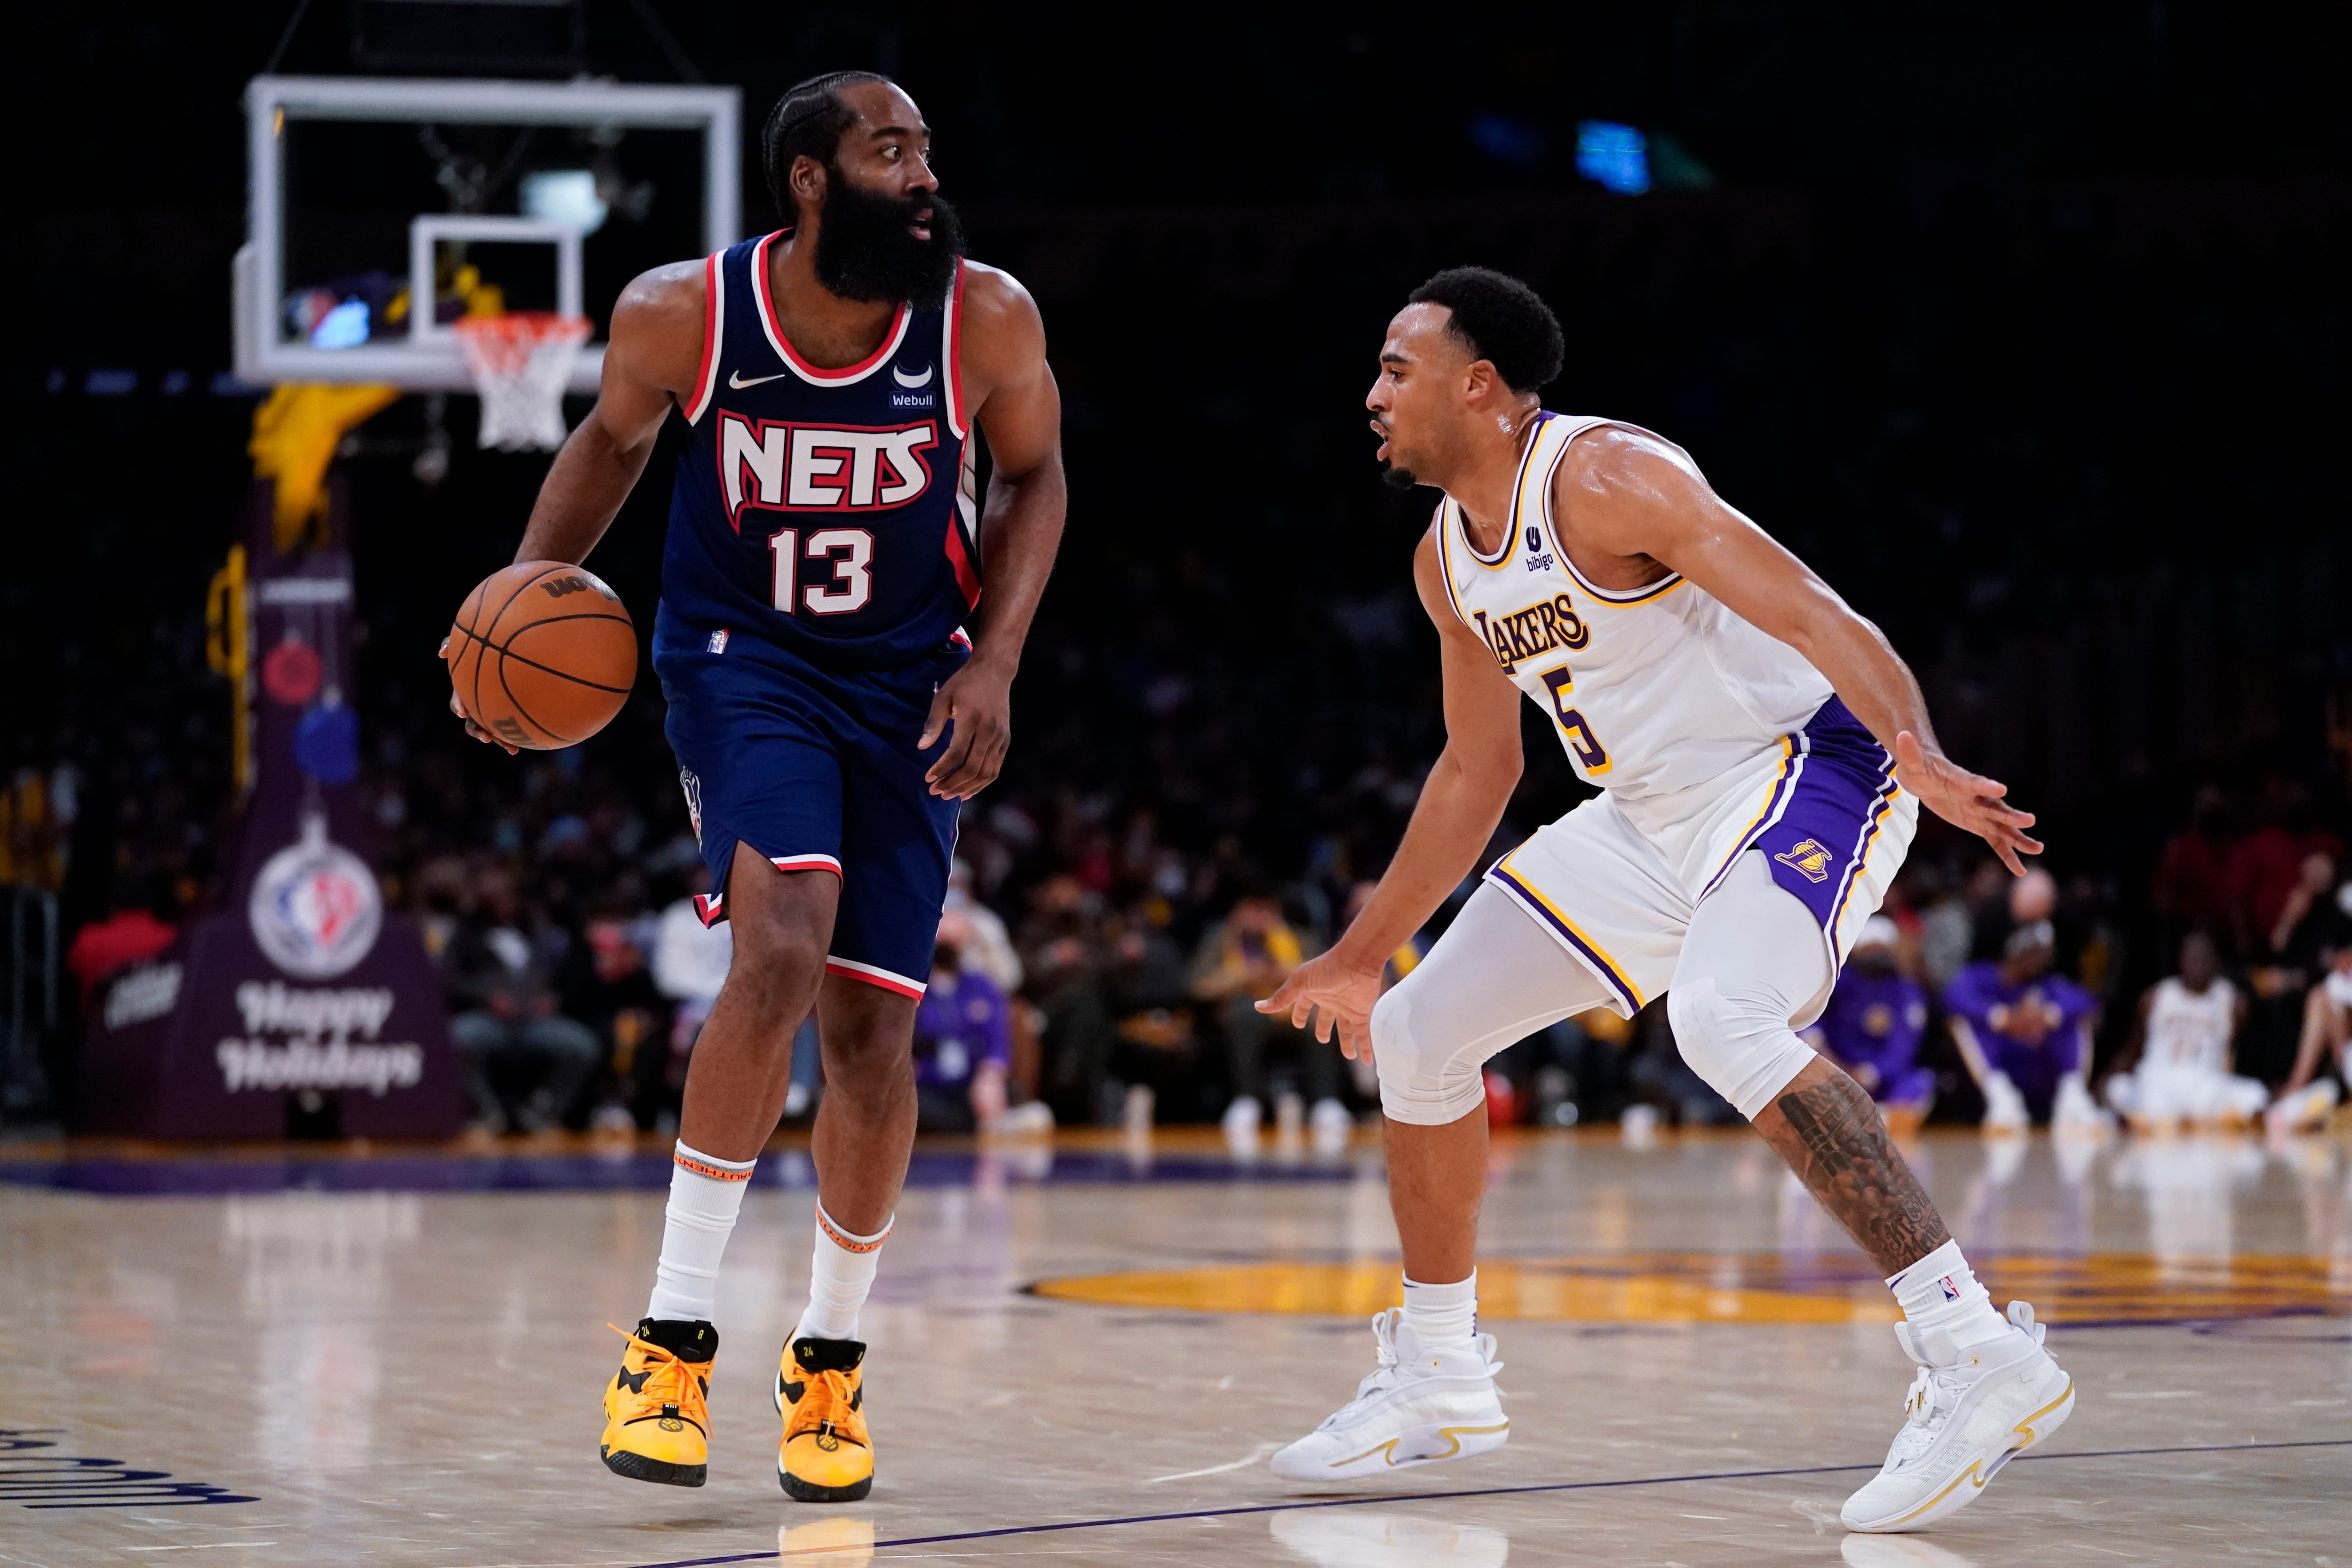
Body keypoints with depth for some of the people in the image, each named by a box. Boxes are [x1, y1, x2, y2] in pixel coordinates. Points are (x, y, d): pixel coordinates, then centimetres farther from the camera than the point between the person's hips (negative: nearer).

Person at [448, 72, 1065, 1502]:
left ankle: (831, 1361, 22)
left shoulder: (988, 322, -14)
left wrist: (994, 663, -7)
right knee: (784, 950, -26)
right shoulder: (682, 314, -15)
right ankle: (676, 1337, -17)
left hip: (908, 685, 2)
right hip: (741, 663, -2)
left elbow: (1032, 478, 4)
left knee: (874, 1026, 1)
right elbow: (615, 438, 6)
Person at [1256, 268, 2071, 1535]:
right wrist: (1361, 953, 26)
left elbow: (1816, 616, -28)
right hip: (1655, 815, 9)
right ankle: (1435, 1383, 25)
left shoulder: (1606, 478, -20)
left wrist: (1918, 753, -46)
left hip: (1803, 766, -9)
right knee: (1415, 1032, 8)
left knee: (1721, 1018, -37)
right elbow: (1476, 770, 21)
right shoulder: (1448, 560, 7)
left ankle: (1980, 1358, -37)